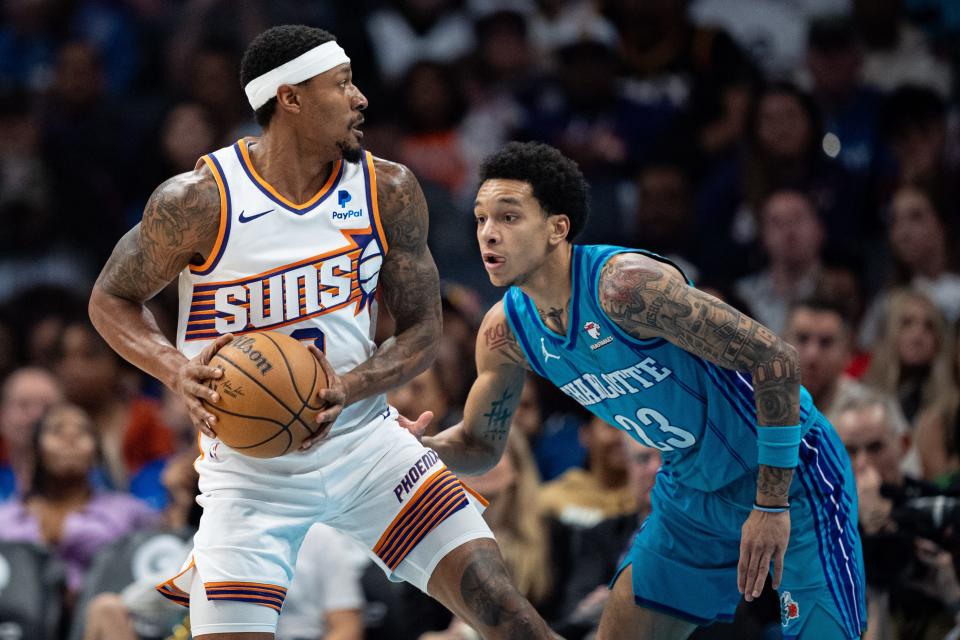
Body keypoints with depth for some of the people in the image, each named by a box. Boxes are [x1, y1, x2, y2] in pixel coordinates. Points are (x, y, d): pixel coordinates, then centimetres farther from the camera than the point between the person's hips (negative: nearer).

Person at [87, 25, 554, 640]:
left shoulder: (388, 191, -4)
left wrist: (348, 389, -19)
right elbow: (111, 299, -1)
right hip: (250, 468, -3)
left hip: (364, 438, 3)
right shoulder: (199, 200, -14)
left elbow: (423, 331, 0)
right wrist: (178, 370, -20)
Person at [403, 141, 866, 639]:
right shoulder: (506, 329, -5)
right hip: (692, 491, 7)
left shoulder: (624, 284, -29)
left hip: (788, 470, -7)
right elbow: (480, 445, 12)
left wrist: (772, 504, -25)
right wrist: (420, 446, -12)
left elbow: (775, 359, -28)